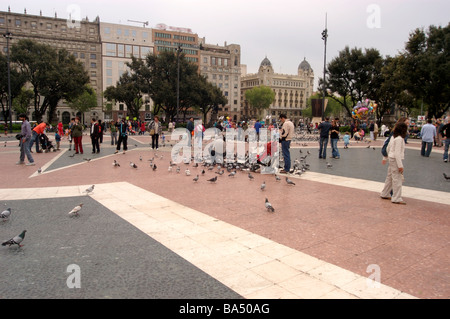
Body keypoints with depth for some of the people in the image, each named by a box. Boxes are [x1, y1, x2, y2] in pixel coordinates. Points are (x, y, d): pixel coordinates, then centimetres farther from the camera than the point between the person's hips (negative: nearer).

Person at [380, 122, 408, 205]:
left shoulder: (393, 137, 8)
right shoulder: (399, 139, -18)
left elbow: (388, 148, 17)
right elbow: (397, 153, -22)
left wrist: (385, 158, 27)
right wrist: (400, 165, -21)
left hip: (391, 159, 10)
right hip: (395, 160, -10)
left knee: (389, 177, 17)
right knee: (397, 179, -4)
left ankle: (385, 194, 27)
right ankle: (396, 198, 0)